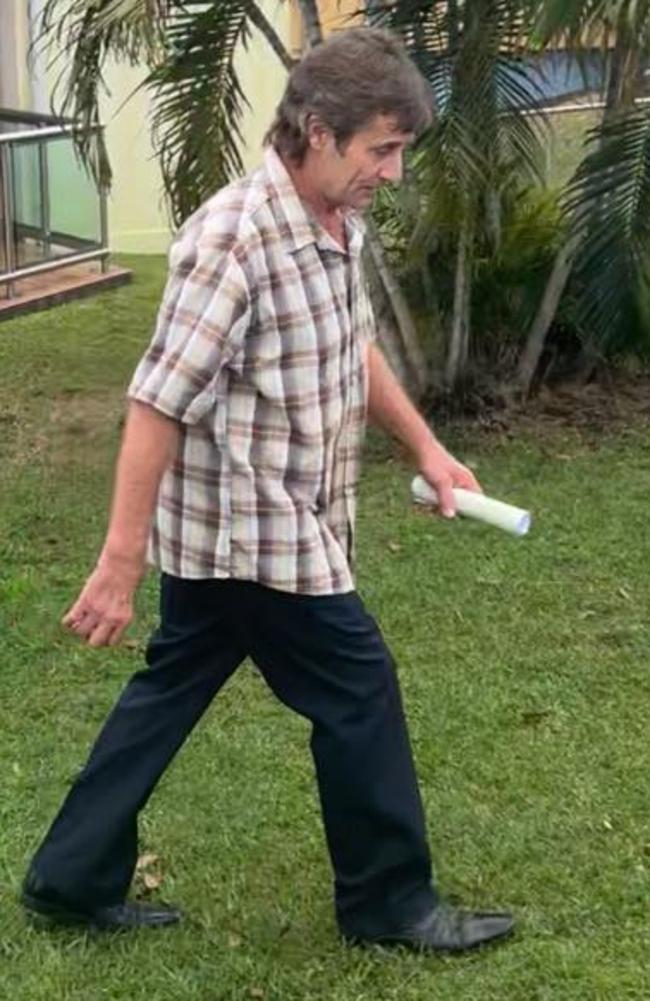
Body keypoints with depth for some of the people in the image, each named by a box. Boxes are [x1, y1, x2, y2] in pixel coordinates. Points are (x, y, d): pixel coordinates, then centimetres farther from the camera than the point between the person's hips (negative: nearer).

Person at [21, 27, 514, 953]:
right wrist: (119, 566, -25)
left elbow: (353, 349, 22)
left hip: (238, 531, 9)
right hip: (254, 533, -9)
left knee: (169, 694, 16)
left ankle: (73, 879, 30)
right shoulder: (235, 238, -25)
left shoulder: (340, 225, 5)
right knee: (359, 694, 4)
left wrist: (426, 447, 20)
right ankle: (389, 902, 23)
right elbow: (157, 405, -26)